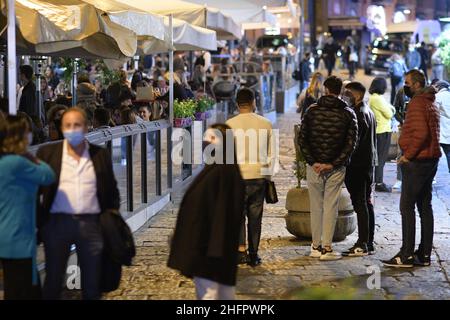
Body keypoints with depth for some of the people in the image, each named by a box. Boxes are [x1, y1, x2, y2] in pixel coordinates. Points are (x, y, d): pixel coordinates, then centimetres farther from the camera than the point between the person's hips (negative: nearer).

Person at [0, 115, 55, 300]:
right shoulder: (17, 162, -19)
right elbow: (48, 176, -6)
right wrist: (34, 160, 10)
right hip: (17, 241, -10)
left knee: (32, 292, 17)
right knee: (19, 295, 0)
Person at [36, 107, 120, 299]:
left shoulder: (100, 154, 7)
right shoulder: (47, 153, 2)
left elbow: (111, 190, 12)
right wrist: (38, 222, -4)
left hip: (92, 223, 1)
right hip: (57, 223, -1)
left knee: (92, 281, 9)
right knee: (53, 278, 7)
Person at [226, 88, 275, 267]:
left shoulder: (230, 124, -5)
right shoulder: (265, 124, 0)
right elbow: (271, 153, 6)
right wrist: (268, 175, 17)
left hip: (237, 176, -2)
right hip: (259, 176, 2)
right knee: (255, 216, 9)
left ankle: (241, 250, -6)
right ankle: (253, 254, 13)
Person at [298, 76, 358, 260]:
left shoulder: (312, 111, 1)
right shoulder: (347, 114, -1)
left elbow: (302, 140, -4)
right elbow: (351, 143, -8)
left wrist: (313, 161, -6)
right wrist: (333, 164, -10)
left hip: (314, 167, 1)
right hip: (336, 168, -1)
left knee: (316, 207, 10)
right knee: (330, 207, 2)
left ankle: (316, 246, 15)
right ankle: (326, 248, 2)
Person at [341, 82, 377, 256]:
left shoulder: (358, 114, -15)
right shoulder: (368, 111, 17)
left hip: (357, 165, -10)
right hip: (368, 163, 10)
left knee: (360, 204, -9)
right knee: (367, 203, 13)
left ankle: (362, 244, -8)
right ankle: (369, 243, 18)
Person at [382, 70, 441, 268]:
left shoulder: (417, 103, -14)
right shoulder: (431, 103, 17)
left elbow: (420, 133, -24)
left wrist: (408, 154, -16)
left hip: (416, 161, -10)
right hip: (430, 159, 10)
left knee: (407, 207, -6)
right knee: (425, 207, 11)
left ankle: (406, 255, -6)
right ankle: (424, 255, 15)